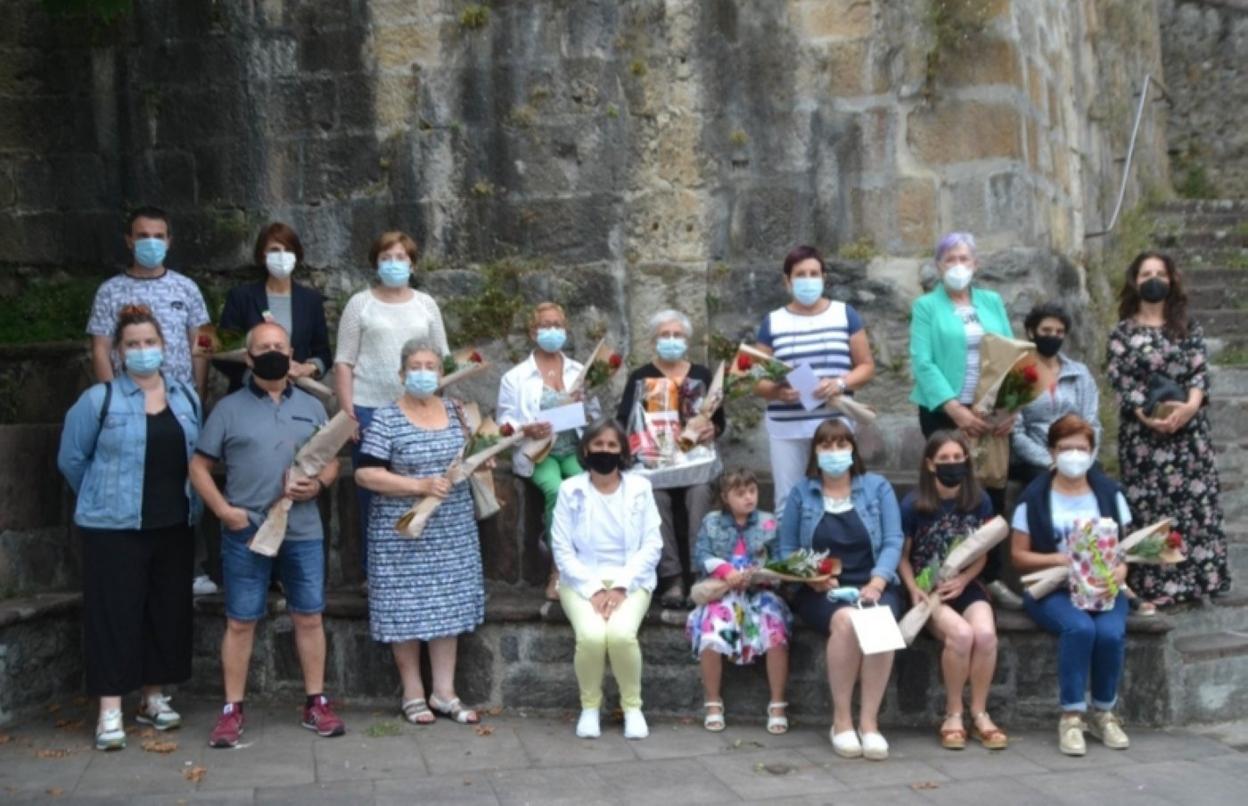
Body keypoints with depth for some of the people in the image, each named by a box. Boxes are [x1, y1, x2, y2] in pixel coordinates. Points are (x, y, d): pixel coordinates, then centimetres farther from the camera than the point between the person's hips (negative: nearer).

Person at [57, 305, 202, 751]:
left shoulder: (187, 396, 7)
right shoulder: (99, 399, -6)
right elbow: (72, 459, 1)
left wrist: (185, 501, 11)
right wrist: (105, 497, 9)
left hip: (174, 526, 5)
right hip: (115, 528, -4)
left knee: (169, 611, 9)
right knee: (115, 613, -4)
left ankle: (153, 698, 23)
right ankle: (110, 711, 0)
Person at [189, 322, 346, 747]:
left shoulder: (311, 406, 11)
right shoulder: (229, 408, 2)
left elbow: (332, 459, 14)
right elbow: (199, 466, 2)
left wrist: (319, 483, -8)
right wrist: (223, 509, -10)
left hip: (303, 532, 2)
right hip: (245, 533, -2)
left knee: (309, 618, 6)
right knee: (240, 622, 3)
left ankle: (316, 704, 17)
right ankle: (232, 709, 12)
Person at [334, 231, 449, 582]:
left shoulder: (426, 304, 12)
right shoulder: (360, 304, 4)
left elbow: (442, 358, 14)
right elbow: (344, 362, 1)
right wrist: (348, 412, -8)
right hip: (370, 409, -2)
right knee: (371, 492, 2)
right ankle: (373, 572, 12)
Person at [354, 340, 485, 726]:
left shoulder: (455, 411, 7)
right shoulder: (386, 419, -9)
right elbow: (365, 474, -15)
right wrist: (419, 485, -20)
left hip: (453, 530, 5)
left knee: (449, 605, 8)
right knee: (407, 609, 1)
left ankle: (444, 692, 18)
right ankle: (413, 694, 16)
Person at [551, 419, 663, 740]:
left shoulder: (640, 488, 4)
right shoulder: (570, 490, 1)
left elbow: (652, 545, -1)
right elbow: (562, 549, -4)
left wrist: (621, 586, -13)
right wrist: (593, 589, -15)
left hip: (630, 581, 0)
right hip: (582, 582, 0)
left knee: (621, 633, -29)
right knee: (591, 635, -28)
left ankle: (633, 706, -5)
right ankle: (589, 707, -3)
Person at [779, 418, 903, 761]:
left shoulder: (878, 487, 10)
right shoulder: (801, 493, 10)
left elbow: (893, 541, 0)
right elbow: (787, 550, 5)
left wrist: (877, 583, -16)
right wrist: (811, 578, -14)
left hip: (872, 584, 1)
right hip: (821, 590, 0)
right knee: (846, 621, -34)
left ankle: (869, 721, -25)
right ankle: (841, 720, -21)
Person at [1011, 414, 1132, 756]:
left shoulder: (1109, 491, 11)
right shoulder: (1035, 496, 2)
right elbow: (1019, 555, 2)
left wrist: (1121, 569, -12)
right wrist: (1058, 559, -15)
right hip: (1052, 589, -2)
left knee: (1111, 633, -29)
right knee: (1080, 627, -34)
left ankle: (1104, 713, -6)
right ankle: (1071, 716, -21)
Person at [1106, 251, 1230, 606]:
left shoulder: (1189, 327, 10)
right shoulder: (1122, 333, 4)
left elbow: (1200, 370, 0)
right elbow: (1121, 382, -5)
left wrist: (1190, 406, -19)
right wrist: (1148, 416, -19)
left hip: (1189, 431, 2)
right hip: (1143, 434, -2)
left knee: (1195, 503, 1)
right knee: (1149, 508, -2)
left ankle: (1197, 577, 8)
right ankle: (1154, 586, 0)